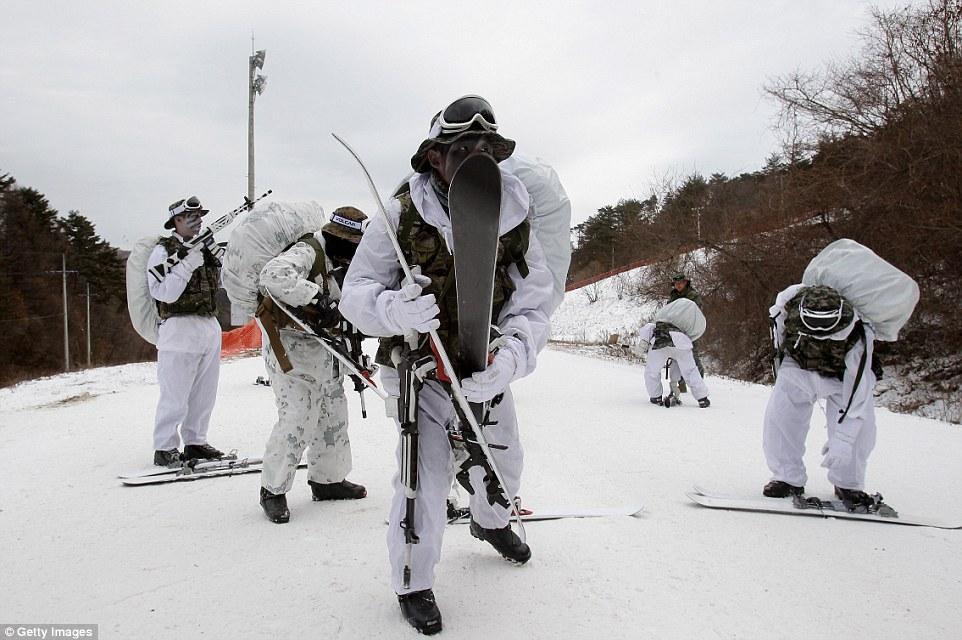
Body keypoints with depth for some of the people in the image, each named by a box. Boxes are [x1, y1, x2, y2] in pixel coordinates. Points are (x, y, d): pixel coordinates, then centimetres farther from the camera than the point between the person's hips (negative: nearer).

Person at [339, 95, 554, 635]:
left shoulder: (514, 221, -12)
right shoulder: (401, 216, -19)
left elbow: (533, 309, -13)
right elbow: (356, 292, -16)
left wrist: (510, 359, -33)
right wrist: (392, 309, -39)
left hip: (488, 375, 4)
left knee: (503, 466, 22)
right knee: (427, 480, -11)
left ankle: (490, 521, 58)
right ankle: (413, 581, 18)